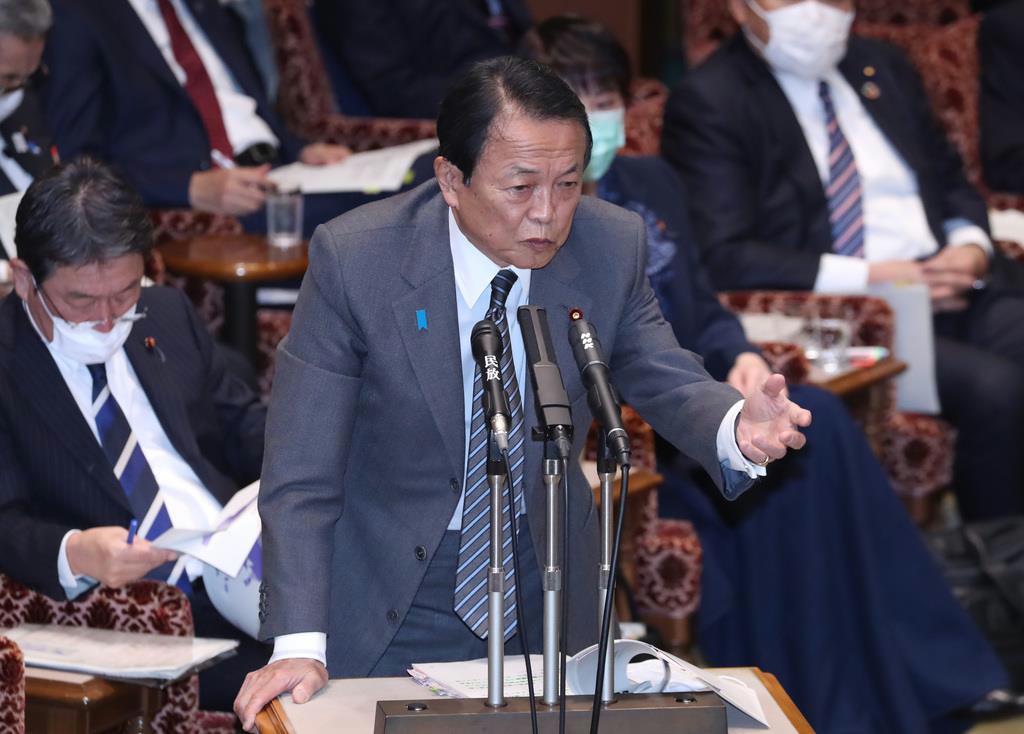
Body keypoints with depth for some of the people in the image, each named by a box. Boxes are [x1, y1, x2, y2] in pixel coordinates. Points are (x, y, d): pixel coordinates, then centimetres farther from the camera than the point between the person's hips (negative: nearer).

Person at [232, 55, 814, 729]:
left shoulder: (612, 248, -14)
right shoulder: (353, 261, -22)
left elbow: (666, 382, -2)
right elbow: (301, 474, -18)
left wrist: (736, 427, -28)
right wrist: (299, 644, -29)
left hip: (548, 594, 3)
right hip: (389, 604, -3)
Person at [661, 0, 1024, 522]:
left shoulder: (883, 68, 18)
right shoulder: (708, 101, -2)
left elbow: (952, 183, 24)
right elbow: (722, 258, -12)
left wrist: (971, 246, 0)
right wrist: (868, 278, -16)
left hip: (954, 287, 7)